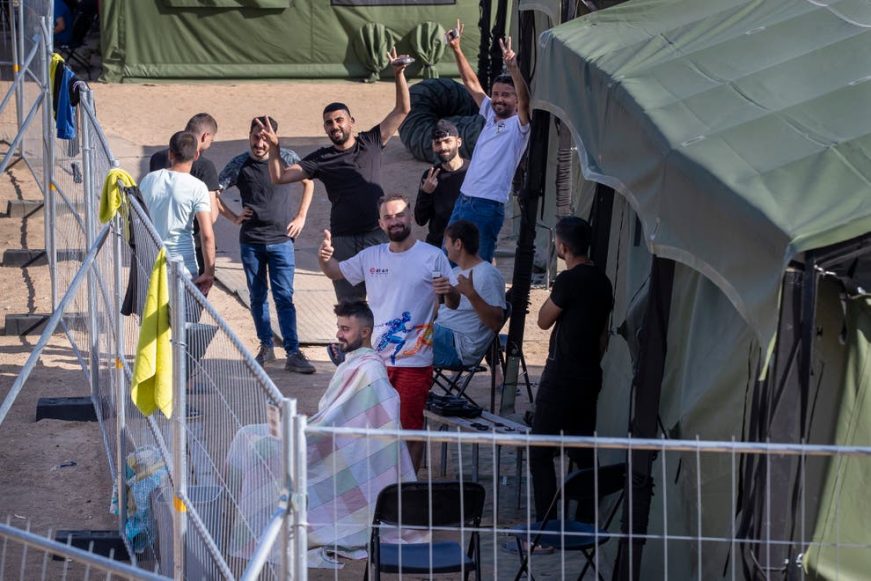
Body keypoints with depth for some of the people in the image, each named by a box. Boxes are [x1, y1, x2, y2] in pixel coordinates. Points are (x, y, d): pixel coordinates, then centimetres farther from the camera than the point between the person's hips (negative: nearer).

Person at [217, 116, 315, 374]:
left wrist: (301, 216, 6)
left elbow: (308, 182, 13)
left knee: (284, 297, -6)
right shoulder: (239, 165, -4)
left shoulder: (287, 158, -3)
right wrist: (234, 217, -4)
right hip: (250, 242, 1)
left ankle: (293, 353, -7)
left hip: (281, 239, -1)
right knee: (257, 297, 9)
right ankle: (266, 347, 22)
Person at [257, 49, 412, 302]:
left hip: (378, 236, 0)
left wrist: (399, 75, -4)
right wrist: (274, 149, -14)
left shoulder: (371, 143, 8)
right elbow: (280, 177, 1)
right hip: (343, 241, 0)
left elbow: (402, 110, 7)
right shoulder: (321, 159, 6)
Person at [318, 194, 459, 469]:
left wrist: (449, 291, -23)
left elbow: (454, 304, 1)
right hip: (375, 358, 4)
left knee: (411, 427, 0)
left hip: (414, 361, -4)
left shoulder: (432, 257, -3)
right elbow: (336, 272, 22)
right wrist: (324, 258, 0)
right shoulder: (371, 257, 9)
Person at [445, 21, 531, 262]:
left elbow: (525, 101, -26)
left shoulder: (518, 125, -6)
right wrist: (456, 50, 9)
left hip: (488, 206, -8)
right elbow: (472, 84, 17)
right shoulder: (490, 115, 13)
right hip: (463, 199, 8)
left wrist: (513, 67, -40)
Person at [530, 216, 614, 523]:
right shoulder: (602, 281, 9)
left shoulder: (569, 280, -17)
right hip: (590, 374, 8)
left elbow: (544, 321, -5)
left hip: (562, 375, -8)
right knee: (583, 451, 13)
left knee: (540, 452, -4)